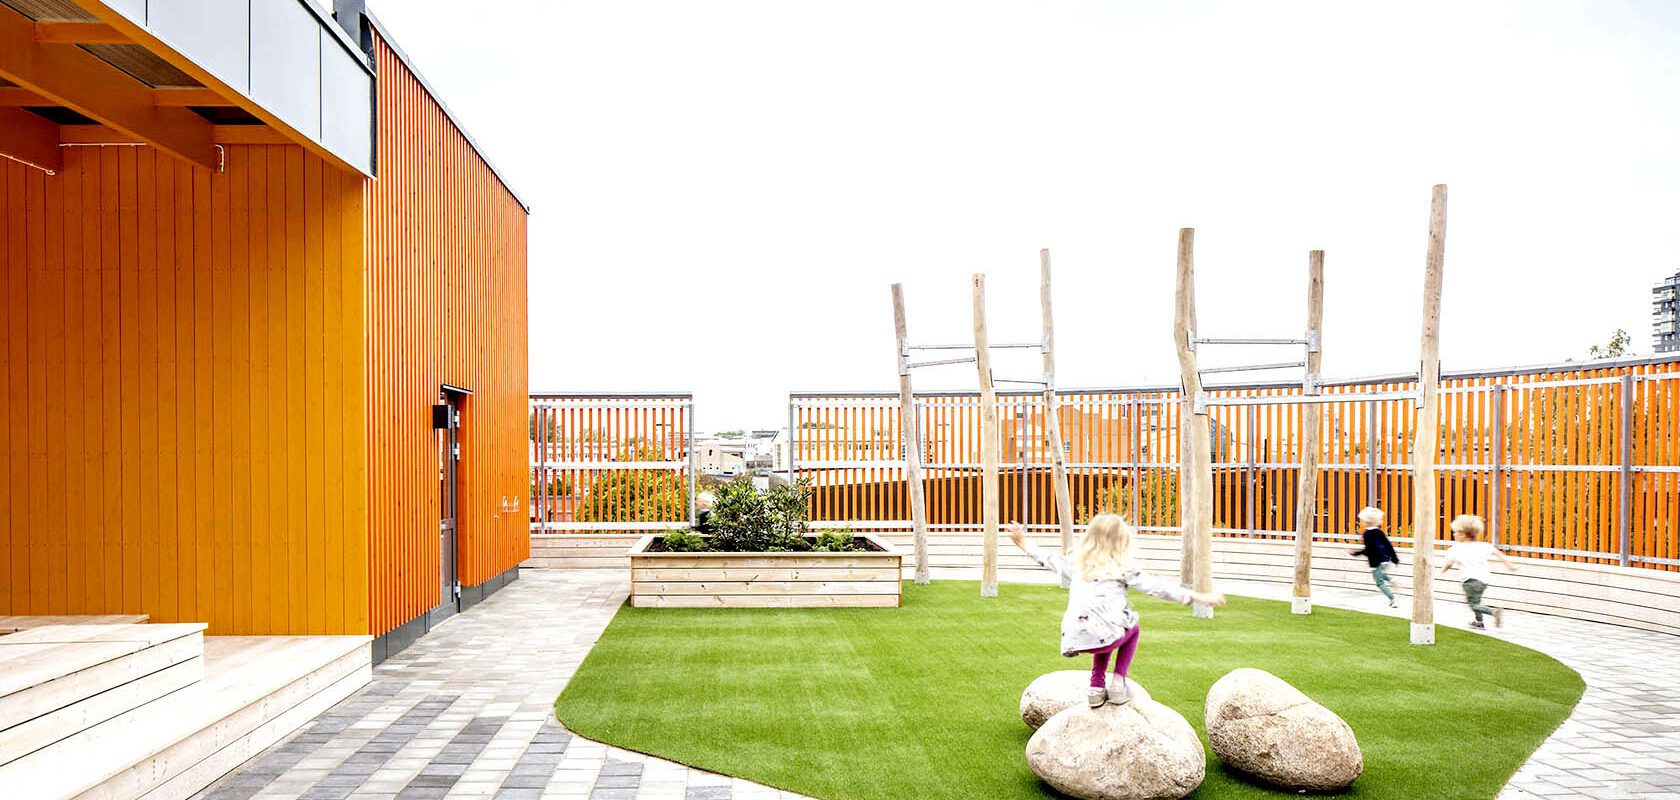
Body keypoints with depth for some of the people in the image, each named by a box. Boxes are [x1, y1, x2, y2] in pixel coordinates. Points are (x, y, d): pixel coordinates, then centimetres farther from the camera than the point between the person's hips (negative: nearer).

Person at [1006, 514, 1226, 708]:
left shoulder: (1076, 565, 18)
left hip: (1074, 641, 4)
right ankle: (1118, 681, 21)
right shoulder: (1122, 570, 6)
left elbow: (1049, 560, 32)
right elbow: (1157, 588, 3)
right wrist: (1198, 597, 6)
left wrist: (1024, 543, 49)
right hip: (1099, 637, -4)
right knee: (1132, 628, 29)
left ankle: (1097, 686, 25)